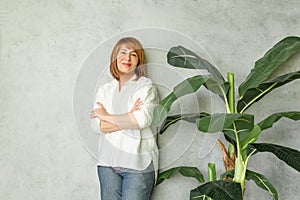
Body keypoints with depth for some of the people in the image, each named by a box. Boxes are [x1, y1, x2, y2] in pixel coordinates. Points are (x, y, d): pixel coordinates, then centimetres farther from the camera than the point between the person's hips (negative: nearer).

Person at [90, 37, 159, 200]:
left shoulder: (146, 86, 2)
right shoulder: (104, 90, 12)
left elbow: (143, 119, -15)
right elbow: (98, 126, 0)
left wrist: (107, 117, -5)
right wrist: (130, 118, -11)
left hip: (138, 164, -3)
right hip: (108, 162, 3)